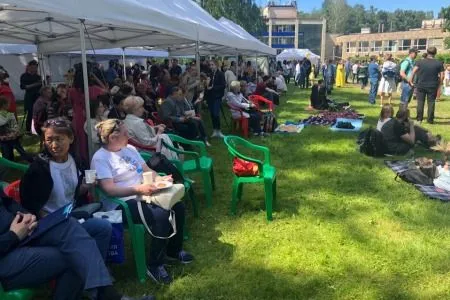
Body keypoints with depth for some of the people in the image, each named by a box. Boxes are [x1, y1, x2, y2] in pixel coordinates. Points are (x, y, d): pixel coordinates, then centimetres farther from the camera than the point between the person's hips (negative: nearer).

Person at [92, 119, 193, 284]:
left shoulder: (130, 149, 13)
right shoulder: (100, 158, -11)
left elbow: (147, 170, 18)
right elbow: (109, 189, -21)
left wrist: (159, 178, -4)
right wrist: (138, 189, -29)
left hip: (142, 195, 8)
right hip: (122, 205, -8)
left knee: (178, 206, -8)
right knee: (161, 215, -29)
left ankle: (174, 250, 14)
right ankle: (155, 265, -12)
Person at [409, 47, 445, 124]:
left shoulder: (420, 62, -1)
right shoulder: (439, 63, -1)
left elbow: (414, 71, -13)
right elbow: (442, 76, -3)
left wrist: (411, 80, -6)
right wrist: (439, 85, 6)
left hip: (421, 86, 0)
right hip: (433, 87, 0)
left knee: (420, 102, 8)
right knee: (431, 102, 6)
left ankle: (419, 118, 9)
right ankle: (430, 119, 8)